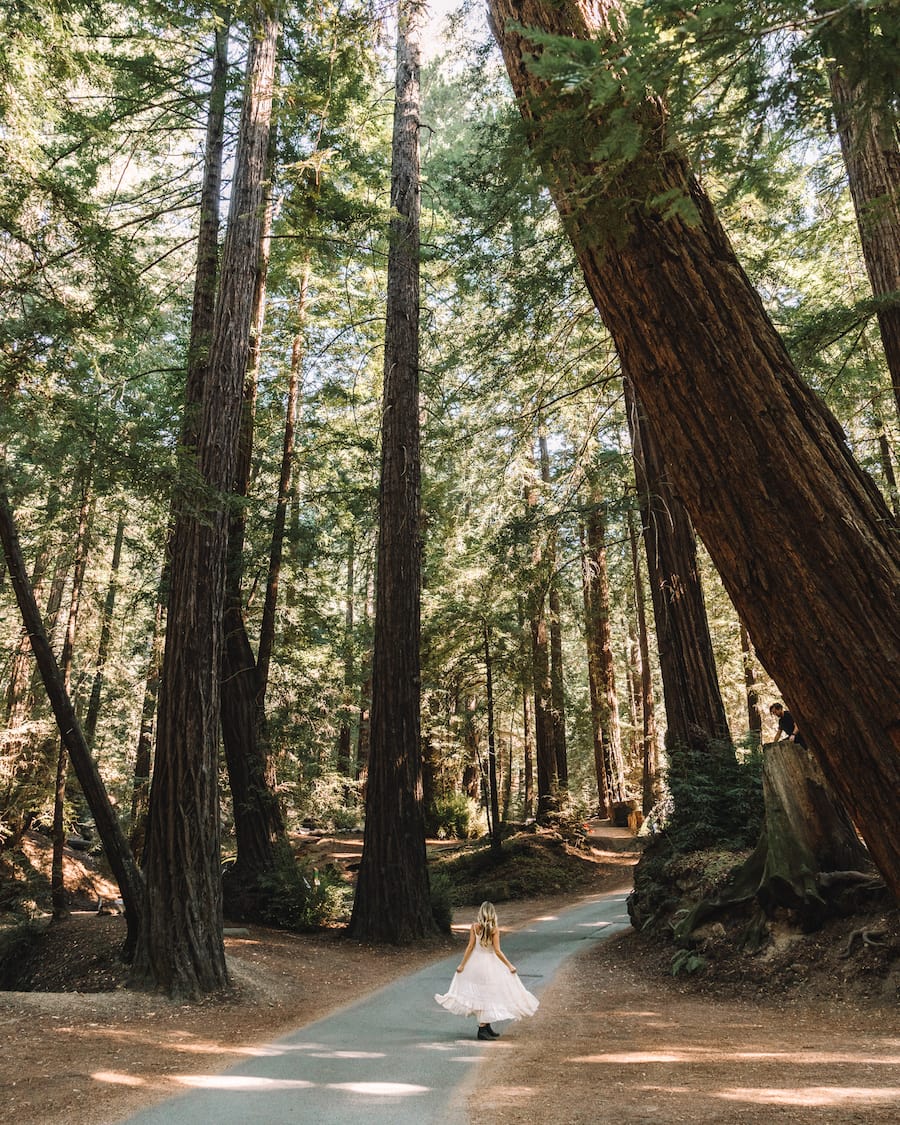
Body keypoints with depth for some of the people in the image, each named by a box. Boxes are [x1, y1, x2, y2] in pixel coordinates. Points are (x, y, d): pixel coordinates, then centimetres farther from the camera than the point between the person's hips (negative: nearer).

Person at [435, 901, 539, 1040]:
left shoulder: (474, 926, -6)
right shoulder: (495, 929, -12)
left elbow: (470, 946, -7)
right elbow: (497, 951, -13)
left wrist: (462, 965, -1)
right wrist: (509, 966, -4)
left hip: (475, 962, 3)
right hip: (490, 963, -3)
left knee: (480, 994, 15)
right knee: (487, 995, 5)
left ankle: (486, 1027, 24)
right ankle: (482, 1030, 7)